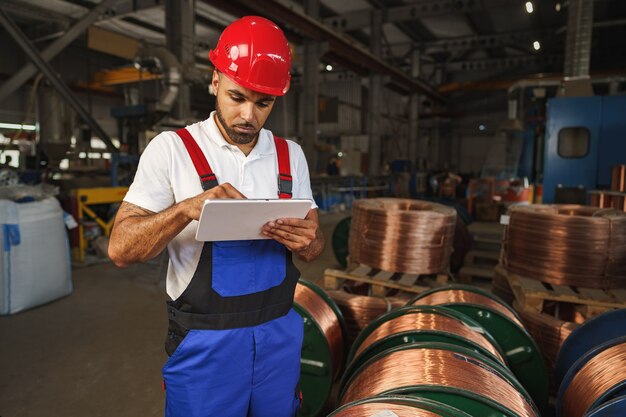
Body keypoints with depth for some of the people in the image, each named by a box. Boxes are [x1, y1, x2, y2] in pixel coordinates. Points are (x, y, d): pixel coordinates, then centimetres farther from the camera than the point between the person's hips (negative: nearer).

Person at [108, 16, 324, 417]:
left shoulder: (290, 154, 3)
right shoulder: (172, 148, -8)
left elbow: (315, 244, 5)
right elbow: (121, 248, -11)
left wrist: (306, 241, -19)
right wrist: (187, 208, -29)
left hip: (280, 331, 4)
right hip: (205, 339, -3)